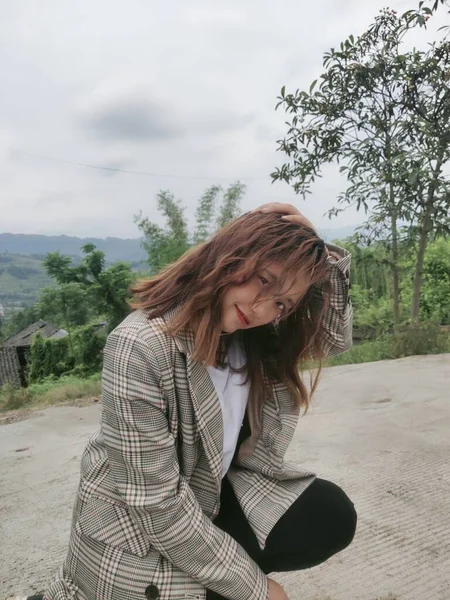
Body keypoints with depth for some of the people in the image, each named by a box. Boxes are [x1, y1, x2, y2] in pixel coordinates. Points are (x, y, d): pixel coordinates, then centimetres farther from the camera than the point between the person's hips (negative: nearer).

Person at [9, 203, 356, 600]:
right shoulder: (141, 347, -30)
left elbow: (338, 336, 0)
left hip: (214, 497, 6)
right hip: (139, 530, -6)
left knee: (331, 516, -8)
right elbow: (155, 503, -27)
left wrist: (322, 255, -17)